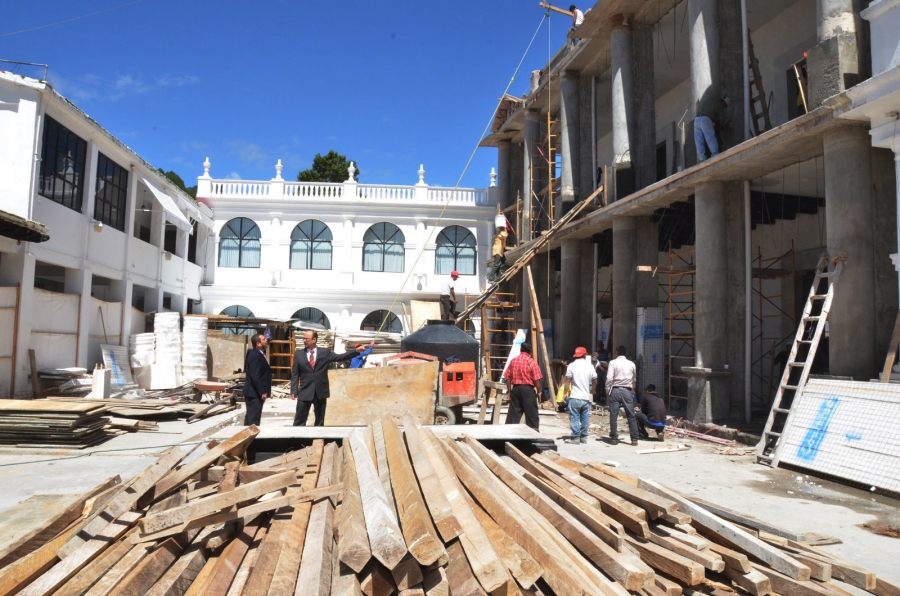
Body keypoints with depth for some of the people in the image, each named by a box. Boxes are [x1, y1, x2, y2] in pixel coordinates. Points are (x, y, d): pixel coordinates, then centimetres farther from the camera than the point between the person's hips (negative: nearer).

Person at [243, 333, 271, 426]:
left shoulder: (259, 354, 13)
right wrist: (262, 391, -21)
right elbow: (255, 376, -24)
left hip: (256, 392, 10)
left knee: (251, 418, 15)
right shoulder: (255, 355, -18)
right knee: (253, 419, -7)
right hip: (254, 393, -10)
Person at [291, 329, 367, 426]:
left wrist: (357, 351, -13)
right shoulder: (298, 354, 4)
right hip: (305, 392, 0)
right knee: (299, 420, 1)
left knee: (320, 420, 10)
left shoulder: (325, 352, 3)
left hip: (321, 391, 1)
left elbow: (340, 357, -2)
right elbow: (295, 374, 3)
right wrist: (294, 390, -5)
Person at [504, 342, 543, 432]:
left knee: (514, 413, 9)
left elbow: (508, 377, 6)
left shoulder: (513, 361, 5)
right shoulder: (531, 362, -7)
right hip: (528, 389, -4)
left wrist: (510, 391, 13)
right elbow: (536, 380, -11)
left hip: (515, 389, 4)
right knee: (531, 414, 4)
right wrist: (539, 391, 1)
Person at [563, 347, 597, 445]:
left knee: (575, 418, 0)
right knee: (585, 418, 11)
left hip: (575, 397, -3)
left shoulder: (571, 366, -5)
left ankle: (575, 438, -1)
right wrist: (592, 391, 30)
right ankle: (583, 437, 15)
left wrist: (566, 392, 2)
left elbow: (568, 381, -8)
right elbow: (594, 381, 13)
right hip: (586, 397, 4)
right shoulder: (590, 366, 5)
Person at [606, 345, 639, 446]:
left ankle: (614, 438, 6)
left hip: (615, 390, -2)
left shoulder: (613, 363, -3)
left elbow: (609, 378, -9)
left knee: (613, 415, 4)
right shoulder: (631, 364, 8)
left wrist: (608, 391, 0)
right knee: (631, 416, 6)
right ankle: (634, 439, 5)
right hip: (627, 391, 2)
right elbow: (634, 380, 16)